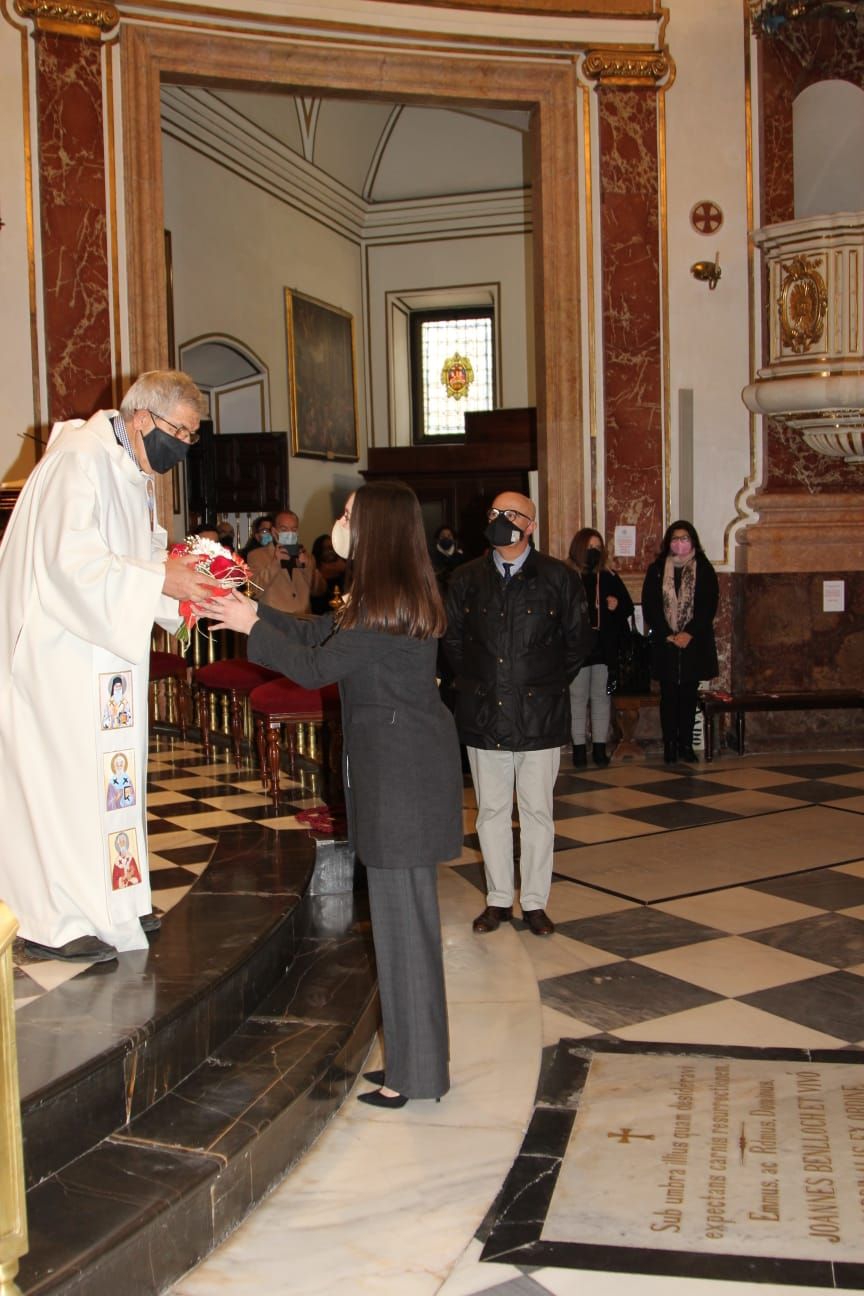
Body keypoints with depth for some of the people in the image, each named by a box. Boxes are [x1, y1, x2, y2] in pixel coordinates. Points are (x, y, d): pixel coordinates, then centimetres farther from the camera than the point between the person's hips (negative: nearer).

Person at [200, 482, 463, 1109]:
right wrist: (255, 608, 13)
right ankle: (415, 1058, 28)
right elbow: (318, 633, 17)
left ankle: (416, 1071, 14)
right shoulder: (396, 595, 12)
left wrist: (251, 626, -5)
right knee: (405, 907, 16)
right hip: (405, 762, 10)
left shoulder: (386, 606, -19)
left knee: (403, 911, 0)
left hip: (399, 769, -10)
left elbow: (315, 667, -15)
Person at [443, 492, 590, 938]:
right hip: (482, 714, 2)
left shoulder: (559, 577, -2)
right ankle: (498, 899, 23)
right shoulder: (466, 579, 4)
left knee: (537, 811, 6)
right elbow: (452, 639, 15)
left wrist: (549, 683, 6)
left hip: (539, 716, -2)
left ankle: (535, 902, 19)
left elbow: (578, 641, 7)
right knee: (491, 810, 10)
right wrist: (472, 682, 10)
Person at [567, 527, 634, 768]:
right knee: (578, 698, 2)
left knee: (601, 697, 8)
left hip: (605, 649, 3)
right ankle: (579, 747, 8)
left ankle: (599, 746, 14)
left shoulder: (610, 578, 8)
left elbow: (628, 608, 14)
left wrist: (617, 605, -6)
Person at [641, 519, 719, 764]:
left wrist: (689, 634, -12)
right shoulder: (657, 570, 4)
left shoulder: (704, 570, 3)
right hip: (665, 643, 0)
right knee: (669, 695, 1)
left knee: (689, 695, 5)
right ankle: (669, 745, 6)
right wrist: (668, 635, -10)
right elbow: (649, 606, 1)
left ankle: (686, 744, 12)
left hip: (695, 642, 0)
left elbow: (709, 606, -1)